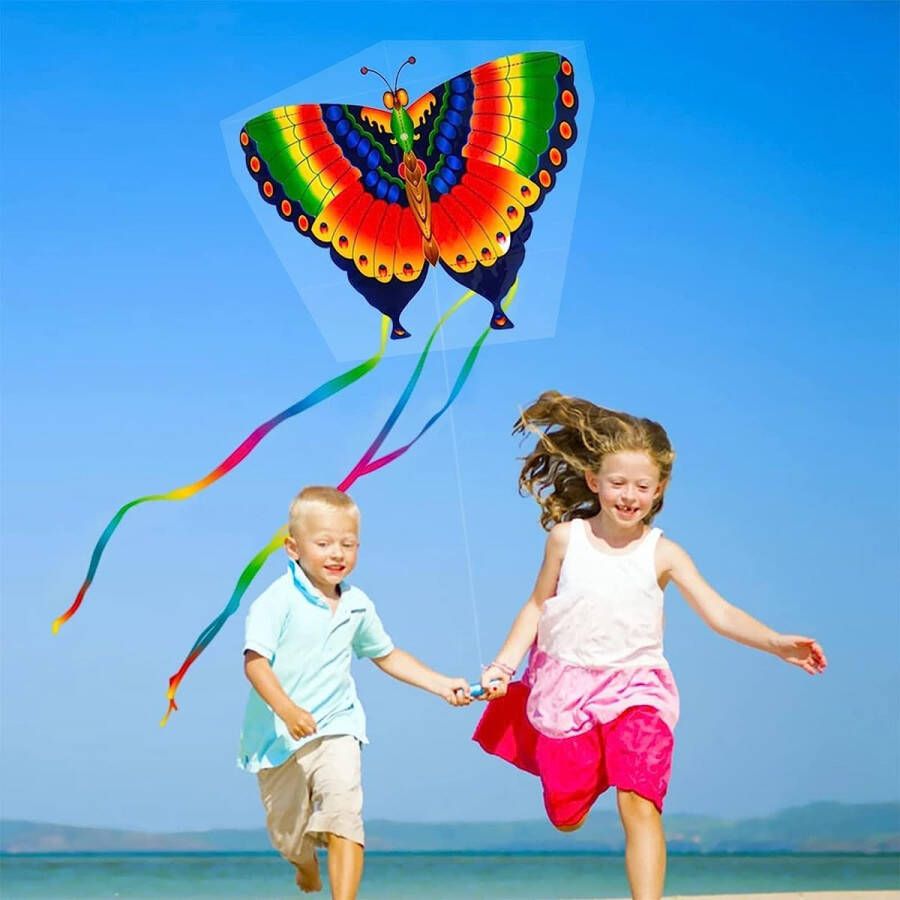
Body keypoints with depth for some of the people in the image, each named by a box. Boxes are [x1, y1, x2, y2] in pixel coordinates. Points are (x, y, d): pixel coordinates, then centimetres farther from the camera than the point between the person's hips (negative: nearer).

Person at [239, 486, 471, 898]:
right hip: (278, 736, -2)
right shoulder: (277, 600, -14)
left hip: (335, 729, 2)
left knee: (343, 816, -22)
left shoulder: (357, 606, 4)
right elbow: (255, 661, -21)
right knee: (288, 835, 14)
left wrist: (442, 685, 12)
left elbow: (387, 655, 19)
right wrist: (287, 710, -35)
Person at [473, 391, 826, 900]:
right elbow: (537, 606, 8)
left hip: (635, 688, -1)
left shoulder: (662, 554, -6)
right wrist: (504, 663, -1)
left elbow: (720, 613, -13)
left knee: (640, 806, -19)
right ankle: (583, 772, 47)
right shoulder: (566, 538, -3)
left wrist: (777, 643, -28)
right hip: (567, 686, 1)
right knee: (566, 817, 10)